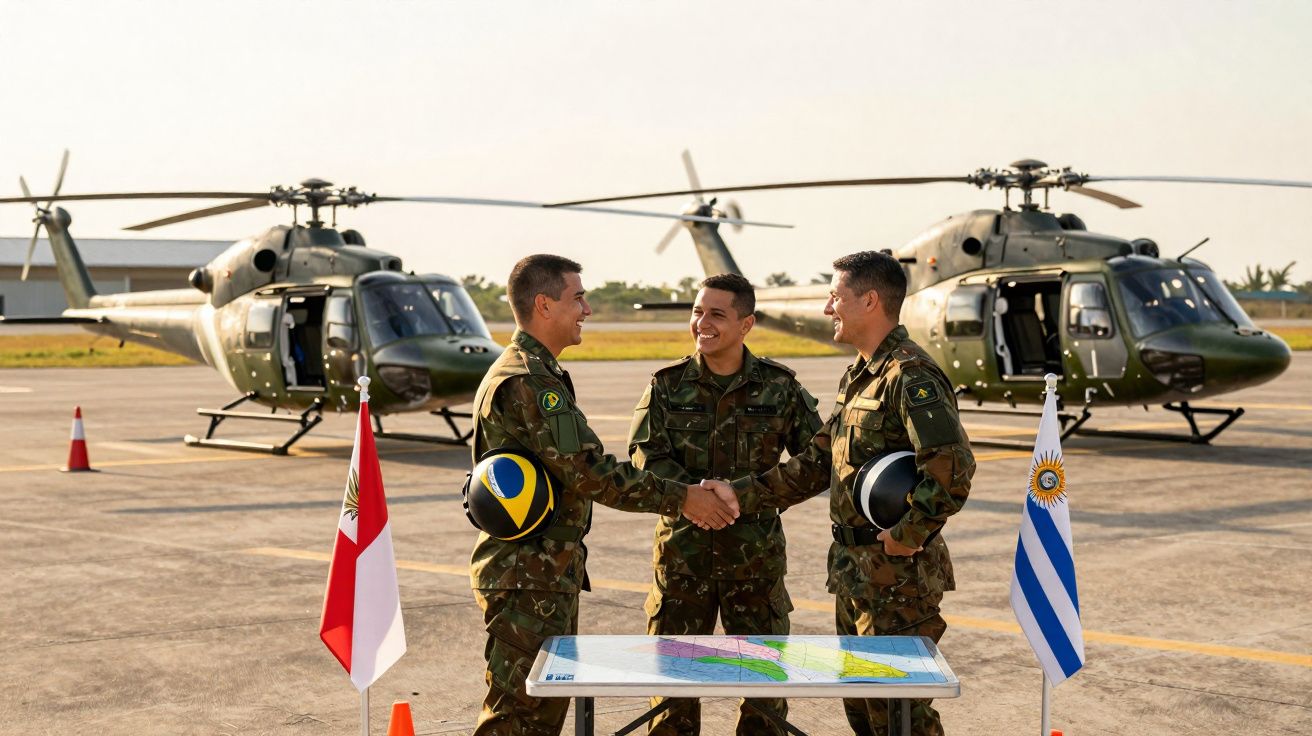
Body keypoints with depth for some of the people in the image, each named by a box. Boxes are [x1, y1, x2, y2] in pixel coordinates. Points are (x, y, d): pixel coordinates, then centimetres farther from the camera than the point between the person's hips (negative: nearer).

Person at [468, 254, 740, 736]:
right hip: (528, 576, -11)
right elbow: (589, 472, -23)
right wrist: (680, 499, -16)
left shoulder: (534, 373, 16)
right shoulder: (527, 383, -19)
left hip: (549, 573, 11)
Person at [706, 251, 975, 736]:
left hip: (897, 574, -10)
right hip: (853, 570, 10)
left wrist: (906, 536, -21)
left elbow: (953, 468, -29)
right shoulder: (858, 375, 14)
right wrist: (741, 496, 10)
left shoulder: (911, 375, -17)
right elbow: (816, 462, 17)